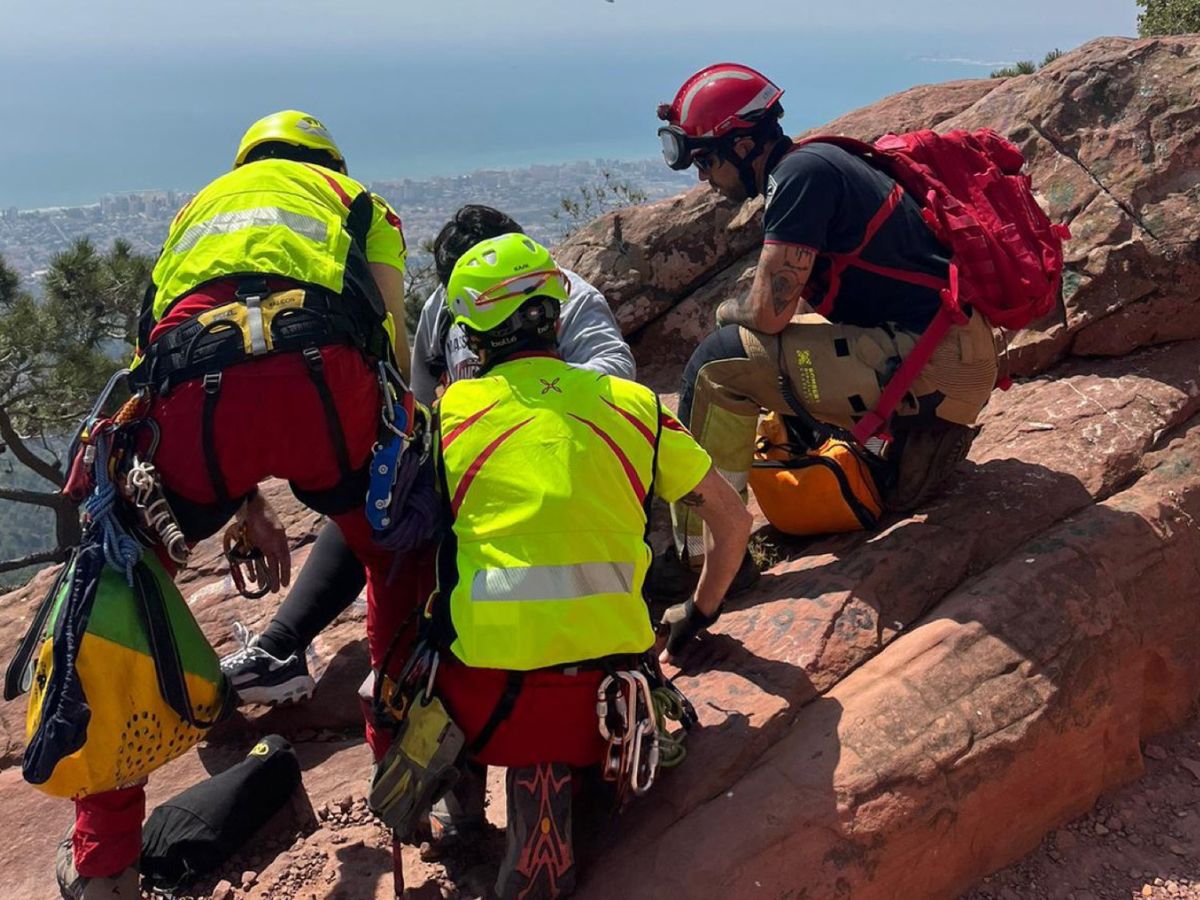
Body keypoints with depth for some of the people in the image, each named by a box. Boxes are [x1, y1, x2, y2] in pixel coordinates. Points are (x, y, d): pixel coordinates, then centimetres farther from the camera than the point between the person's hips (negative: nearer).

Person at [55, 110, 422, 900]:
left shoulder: (198, 207, 42)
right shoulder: (357, 199, 33)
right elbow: (391, 343, 19)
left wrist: (248, 508, 41)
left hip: (188, 389, 3)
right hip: (320, 371, -2)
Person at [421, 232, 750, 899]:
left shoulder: (449, 409, 5)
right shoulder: (634, 403, 8)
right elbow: (732, 521, 15)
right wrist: (700, 619, 29)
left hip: (486, 663, 0)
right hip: (608, 660, 0)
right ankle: (548, 762, 4)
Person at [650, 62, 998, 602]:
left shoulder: (799, 174, -14)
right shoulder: (816, 164, 16)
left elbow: (769, 311, -18)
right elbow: (795, 305, 22)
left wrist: (728, 310, 2)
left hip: (928, 366, -10)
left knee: (718, 363, -12)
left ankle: (699, 557, -6)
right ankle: (915, 433, 20)